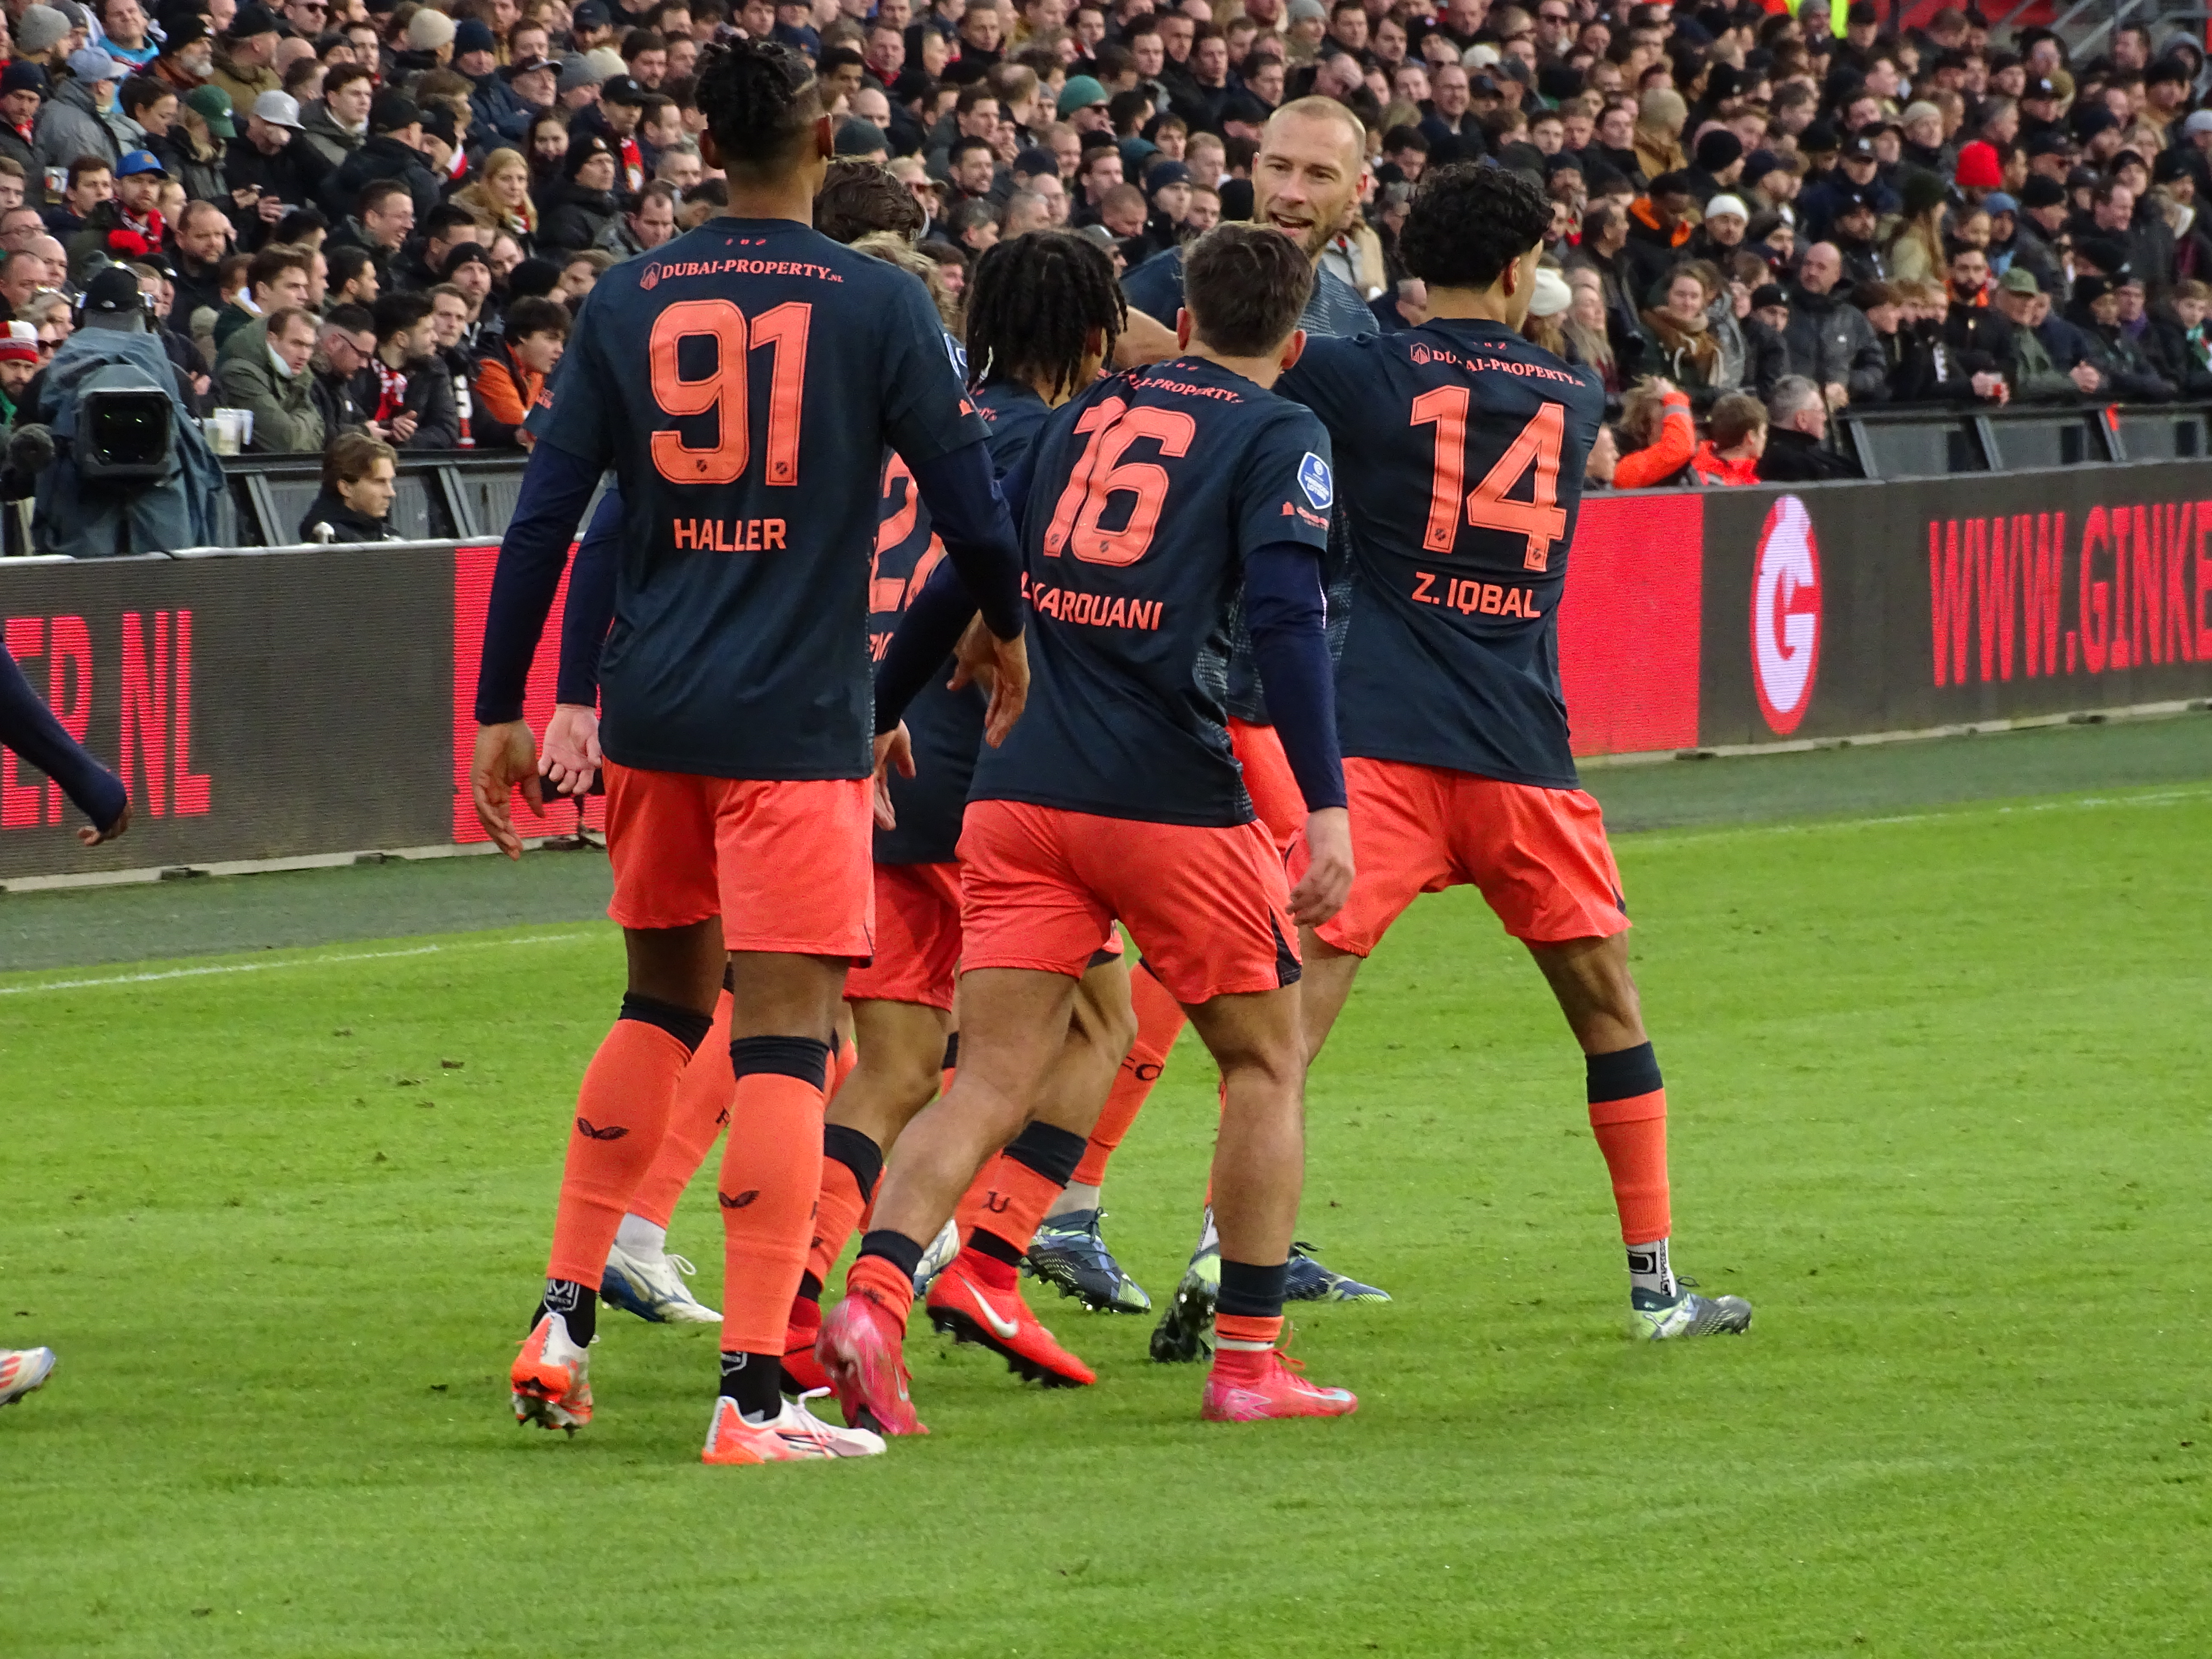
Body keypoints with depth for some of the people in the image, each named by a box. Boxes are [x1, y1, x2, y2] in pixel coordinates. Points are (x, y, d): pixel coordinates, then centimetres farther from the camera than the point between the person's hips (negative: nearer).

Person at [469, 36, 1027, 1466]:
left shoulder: (631, 304, 5)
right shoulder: (877, 305, -5)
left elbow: (544, 518, 3)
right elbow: (970, 504, -2)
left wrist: (505, 710, 10)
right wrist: (1008, 632, 18)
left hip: (652, 711, 5)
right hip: (796, 725, -5)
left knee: (665, 1001, 23)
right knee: (785, 1035, -5)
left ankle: (566, 1320, 19)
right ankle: (754, 1392, -10)